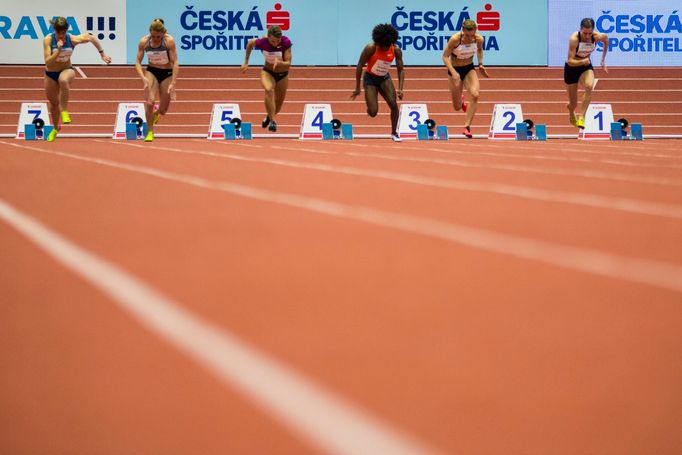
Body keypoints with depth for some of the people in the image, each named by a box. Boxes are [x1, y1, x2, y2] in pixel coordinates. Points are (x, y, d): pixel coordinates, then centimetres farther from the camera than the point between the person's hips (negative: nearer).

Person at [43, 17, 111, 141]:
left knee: (63, 80, -41)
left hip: (66, 70, -2)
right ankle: (56, 128, 45)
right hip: (50, 74, 2)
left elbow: (92, 38, -2)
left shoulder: (72, 39, -20)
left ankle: (64, 112, -30)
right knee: (53, 102, 17)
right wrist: (58, 50, -39)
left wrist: (102, 54, 0)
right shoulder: (48, 40, -22)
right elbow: (47, 62, -28)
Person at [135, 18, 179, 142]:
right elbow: (138, 61, -8)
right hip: (151, 71, 1)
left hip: (167, 73, -1)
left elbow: (175, 62, -19)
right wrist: (143, 78, -25)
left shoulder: (169, 41, -21)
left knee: (163, 110, 4)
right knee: (149, 102, -21)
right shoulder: (144, 42, -15)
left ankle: (156, 113, 44)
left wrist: (173, 83, -25)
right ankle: (150, 133, -4)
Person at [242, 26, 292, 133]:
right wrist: (246, 62, 2)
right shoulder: (262, 42, -25)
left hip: (283, 74, 1)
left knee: (278, 103, 14)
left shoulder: (286, 42, -28)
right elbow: (250, 43, -2)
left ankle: (269, 116, 49)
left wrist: (279, 62, -46)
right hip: (267, 72, -1)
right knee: (269, 90, -35)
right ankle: (273, 121, -36)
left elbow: (288, 63, -25)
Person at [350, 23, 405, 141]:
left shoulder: (396, 50, -14)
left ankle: (394, 133, 1)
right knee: (373, 113, -10)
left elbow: (400, 69, -5)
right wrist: (357, 88, -14)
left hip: (384, 78, 3)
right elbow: (360, 66, -15)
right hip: (370, 79, -3)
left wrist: (400, 89, -17)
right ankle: (370, 108, 29)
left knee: (393, 105, -16)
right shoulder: (371, 48, -23)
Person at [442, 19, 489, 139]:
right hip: (455, 70, -2)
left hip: (469, 69, 2)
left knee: (475, 95, -26)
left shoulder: (479, 39, -14)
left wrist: (480, 64, -2)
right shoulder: (455, 39, -26)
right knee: (457, 107, 5)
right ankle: (460, 100, 48)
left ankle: (467, 127, -19)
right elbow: (445, 56, -18)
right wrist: (453, 72, -30)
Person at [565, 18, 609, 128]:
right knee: (573, 104, 7)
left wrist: (603, 60, 10)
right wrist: (582, 62, -51)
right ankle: (571, 115, 46)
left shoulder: (597, 37, -19)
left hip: (586, 67, 2)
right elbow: (570, 61, -31)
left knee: (589, 87, -34)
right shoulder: (574, 39, -30)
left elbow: (606, 39, 7)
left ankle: (581, 118, -28)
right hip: (571, 68, -2)